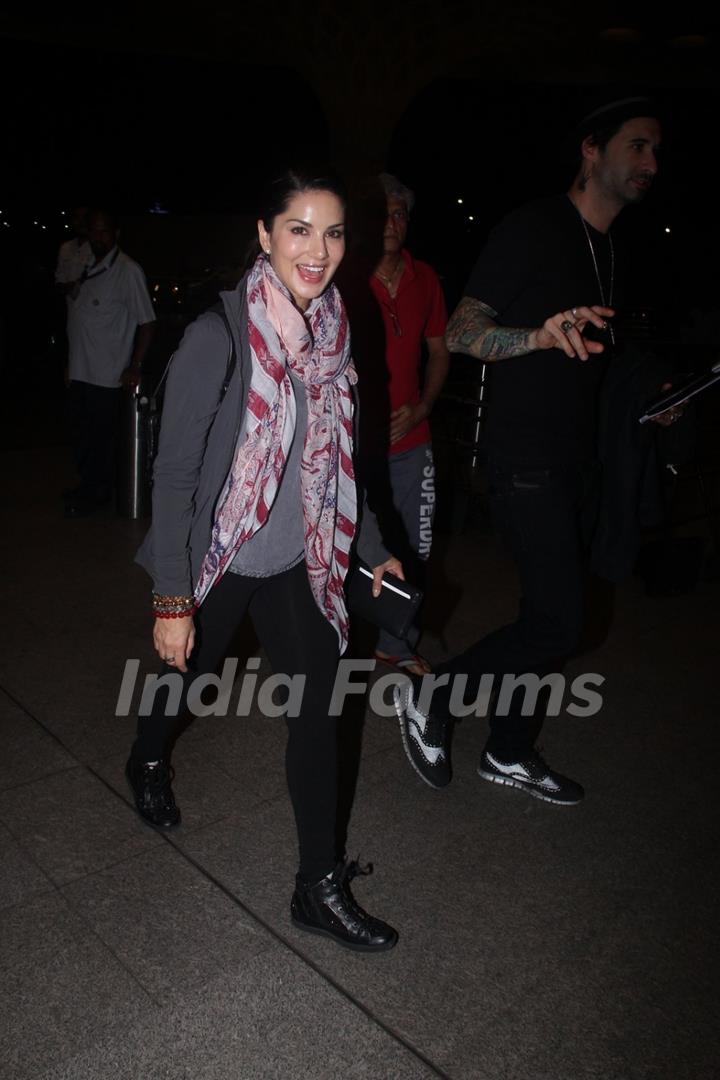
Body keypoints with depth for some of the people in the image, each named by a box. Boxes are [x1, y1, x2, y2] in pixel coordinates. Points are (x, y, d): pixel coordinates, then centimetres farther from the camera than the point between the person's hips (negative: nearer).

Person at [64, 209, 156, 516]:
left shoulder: (127, 270, -11)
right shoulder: (85, 267, 11)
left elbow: (147, 322, -13)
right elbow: (77, 317, 16)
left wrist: (134, 367, -14)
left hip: (106, 375, -7)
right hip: (80, 371, 7)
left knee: (100, 437, 5)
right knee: (80, 434, 17)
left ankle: (94, 493, 20)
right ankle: (87, 486, 34)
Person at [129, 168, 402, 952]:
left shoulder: (328, 334, -1)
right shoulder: (219, 335, -20)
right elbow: (174, 472, -18)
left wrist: (371, 547, 13)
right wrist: (171, 599, -19)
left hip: (294, 560, 5)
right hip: (216, 560, -4)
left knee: (319, 703, 1)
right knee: (188, 673, 19)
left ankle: (320, 885, 15)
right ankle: (147, 761, 55)